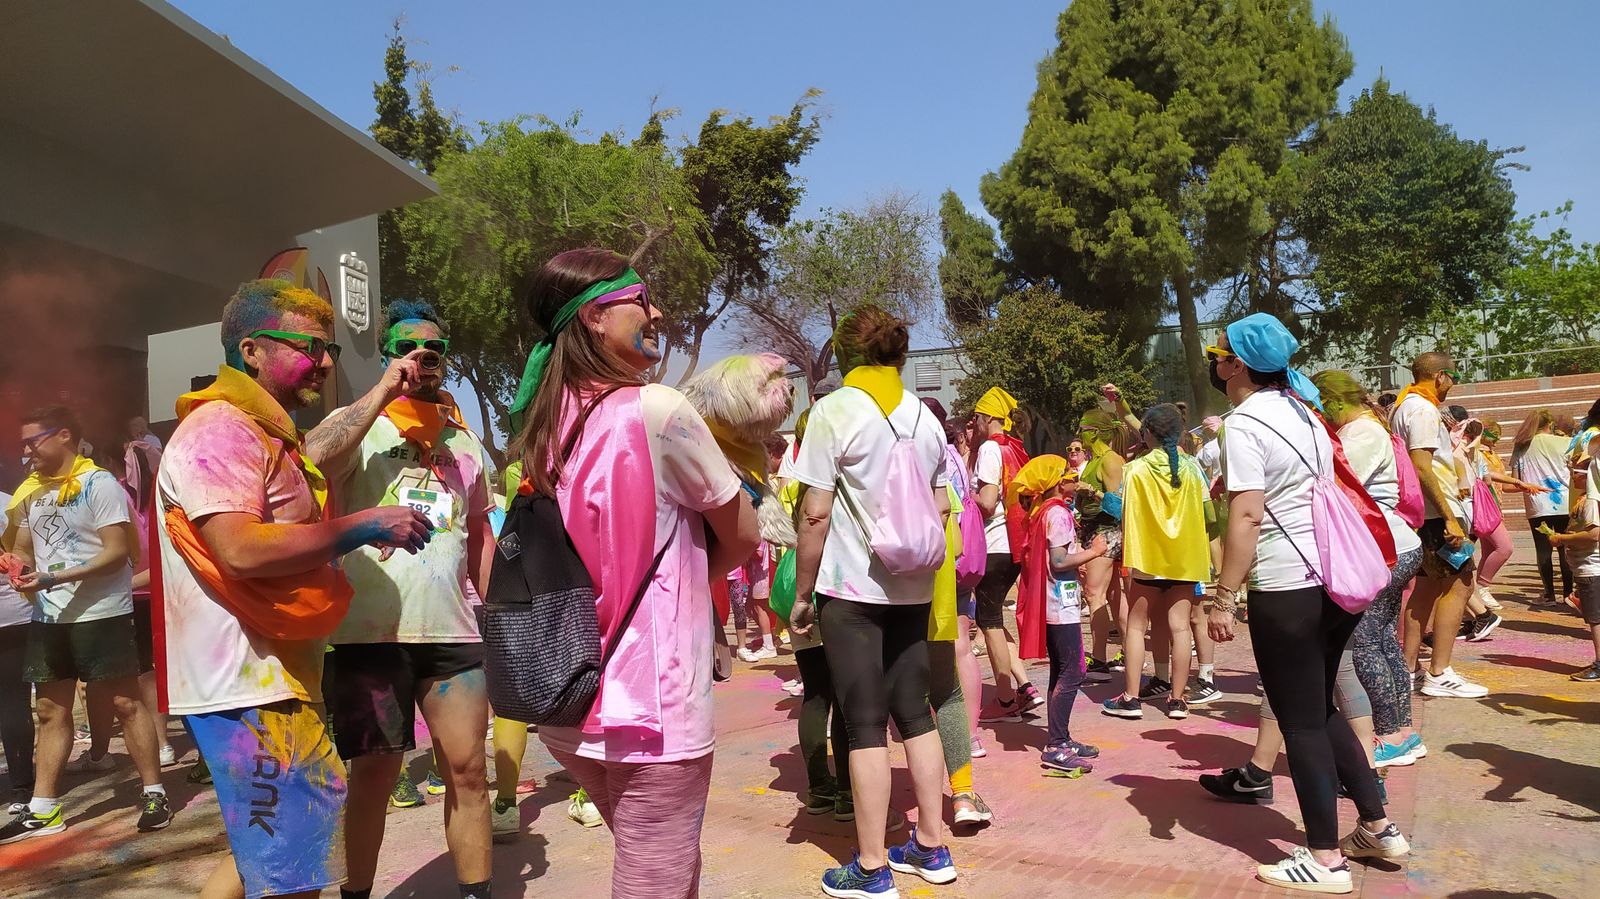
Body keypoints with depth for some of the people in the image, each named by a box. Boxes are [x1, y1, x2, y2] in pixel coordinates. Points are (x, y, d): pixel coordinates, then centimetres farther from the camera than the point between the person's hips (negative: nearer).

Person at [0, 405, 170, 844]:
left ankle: (153, 792, 6)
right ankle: (42, 809, 17)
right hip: (48, 617, 7)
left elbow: (117, 551, -16)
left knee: (126, 702, -2)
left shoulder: (99, 483, -10)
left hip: (101, 613, -7)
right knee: (50, 712, 10)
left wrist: (55, 577, -24)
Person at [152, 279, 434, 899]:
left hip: (276, 676, 11)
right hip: (248, 683, -11)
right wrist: (364, 525, -20)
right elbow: (241, 550, -27)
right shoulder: (220, 428, -14)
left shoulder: (271, 435, 18)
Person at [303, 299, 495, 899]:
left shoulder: (466, 441, 13)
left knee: (467, 770, 8)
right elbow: (311, 461, -23)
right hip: (371, 631, -3)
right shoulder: (358, 425, 0)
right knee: (373, 775, 8)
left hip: (454, 631, 4)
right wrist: (386, 390, -17)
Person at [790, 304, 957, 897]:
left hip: (851, 587, -5)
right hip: (912, 588, 6)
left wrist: (802, 593, -5)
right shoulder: (925, 417, 9)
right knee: (914, 714, 14)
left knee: (866, 725, 0)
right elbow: (941, 508, 12)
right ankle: (931, 847, 23)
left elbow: (815, 513, -12)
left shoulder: (835, 410, -8)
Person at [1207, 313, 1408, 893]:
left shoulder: (1243, 425, -13)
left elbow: (1246, 518, -20)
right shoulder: (1301, 410, 13)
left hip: (1286, 589, -9)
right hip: (1336, 577, 9)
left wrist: (1223, 598, -17)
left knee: (1300, 722, 3)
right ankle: (1377, 828, 28)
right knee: (1321, 710, 21)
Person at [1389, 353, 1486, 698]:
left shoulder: (1402, 406, 16)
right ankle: (1439, 674, -6)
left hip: (1419, 512, 10)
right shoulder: (1423, 409, -14)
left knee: (1427, 585, 14)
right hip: (1435, 511, -10)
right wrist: (1449, 518, -24)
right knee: (1458, 584, -7)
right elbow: (1421, 466, -23)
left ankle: (1409, 668, 16)